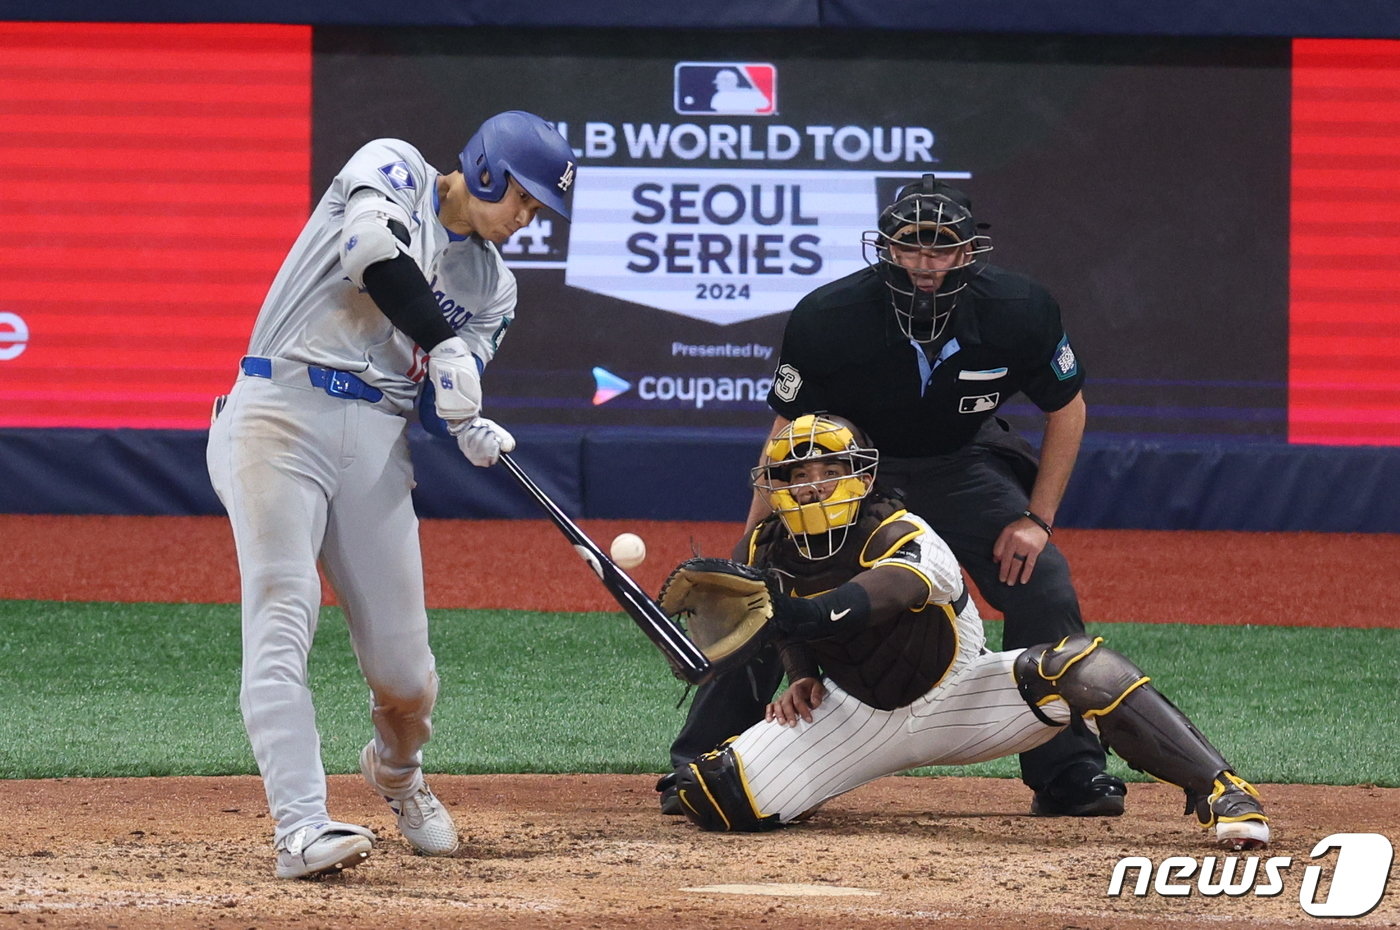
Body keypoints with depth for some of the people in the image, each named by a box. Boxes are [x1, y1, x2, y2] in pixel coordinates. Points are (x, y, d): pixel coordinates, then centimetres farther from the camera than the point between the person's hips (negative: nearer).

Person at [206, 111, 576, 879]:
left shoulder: (491, 286, 17)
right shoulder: (391, 169, 0)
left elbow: (452, 388, 9)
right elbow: (372, 244, -22)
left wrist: (469, 430, -15)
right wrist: (443, 345, -25)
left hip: (376, 442, 6)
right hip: (283, 413, -6)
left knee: (404, 665, 4)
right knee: (283, 620, -19)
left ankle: (396, 770, 37)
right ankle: (300, 828, -25)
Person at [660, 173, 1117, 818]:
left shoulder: (1019, 312, -26)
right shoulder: (827, 318, -29)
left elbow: (1067, 409, -7)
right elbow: (787, 432, -15)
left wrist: (1037, 518, -13)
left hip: (964, 468, 1)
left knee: (1043, 585, -15)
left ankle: (1071, 773, -1)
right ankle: (698, 768, -2)